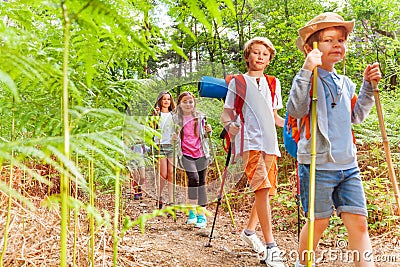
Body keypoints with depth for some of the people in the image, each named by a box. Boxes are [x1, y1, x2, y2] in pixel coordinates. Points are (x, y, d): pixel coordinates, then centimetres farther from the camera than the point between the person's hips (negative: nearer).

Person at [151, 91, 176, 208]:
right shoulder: (156, 114, 9)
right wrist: (155, 116, -15)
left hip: (172, 146, 2)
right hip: (160, 146, -2)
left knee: (171, 174, -2)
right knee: (163, 175, -5)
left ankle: (171, 201, 1)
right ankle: (159, 196, 17)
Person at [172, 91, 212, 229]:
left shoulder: (200, 117, 8)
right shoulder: (176, 119, 5)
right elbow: (173, 137, 12)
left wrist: (208, 131, -5)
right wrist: (174, 137, -11)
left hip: (201, 153, 2)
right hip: (186, 154, -2)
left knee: (201, 182, 4)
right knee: (193, 178, -20)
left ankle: (202, 215, 13)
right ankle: (192, 211, -5)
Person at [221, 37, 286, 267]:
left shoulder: (273, 84, 20)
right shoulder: (238, 82, 9)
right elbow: (227, 113, 6)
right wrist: (229, 124, -16)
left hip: (270, 143, 6)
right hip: (249, 142, -5)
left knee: (267, 190, 9)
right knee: (262, 188, -19)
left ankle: (250, 231, 32)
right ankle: (270, 248, -16)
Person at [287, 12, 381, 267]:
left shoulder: (346, 83, 15)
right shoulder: (307, 79, -5)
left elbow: (356, 116, 23)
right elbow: (296, 110, -21)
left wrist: (368, 86, 13)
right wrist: (307, 70, -26)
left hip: (348, 165, 6)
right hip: (318, 164, -6)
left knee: (359, 222, 3)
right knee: (318, 222, 6)